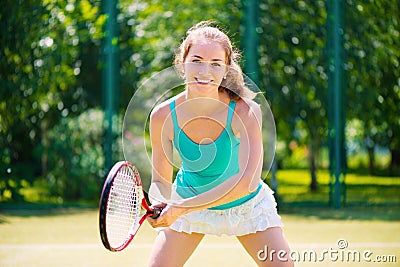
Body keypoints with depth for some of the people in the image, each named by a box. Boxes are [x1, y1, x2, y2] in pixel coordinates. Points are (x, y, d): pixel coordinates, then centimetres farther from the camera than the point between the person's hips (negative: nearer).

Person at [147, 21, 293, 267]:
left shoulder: (245, 111, -29)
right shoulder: (163, 116, -22)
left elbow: (247, 182, -37)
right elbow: (161, 180, -12)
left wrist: (182, 208, -41)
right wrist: (160, 205, -37)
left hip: (247, 205, -1)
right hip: (186, 200, 1)